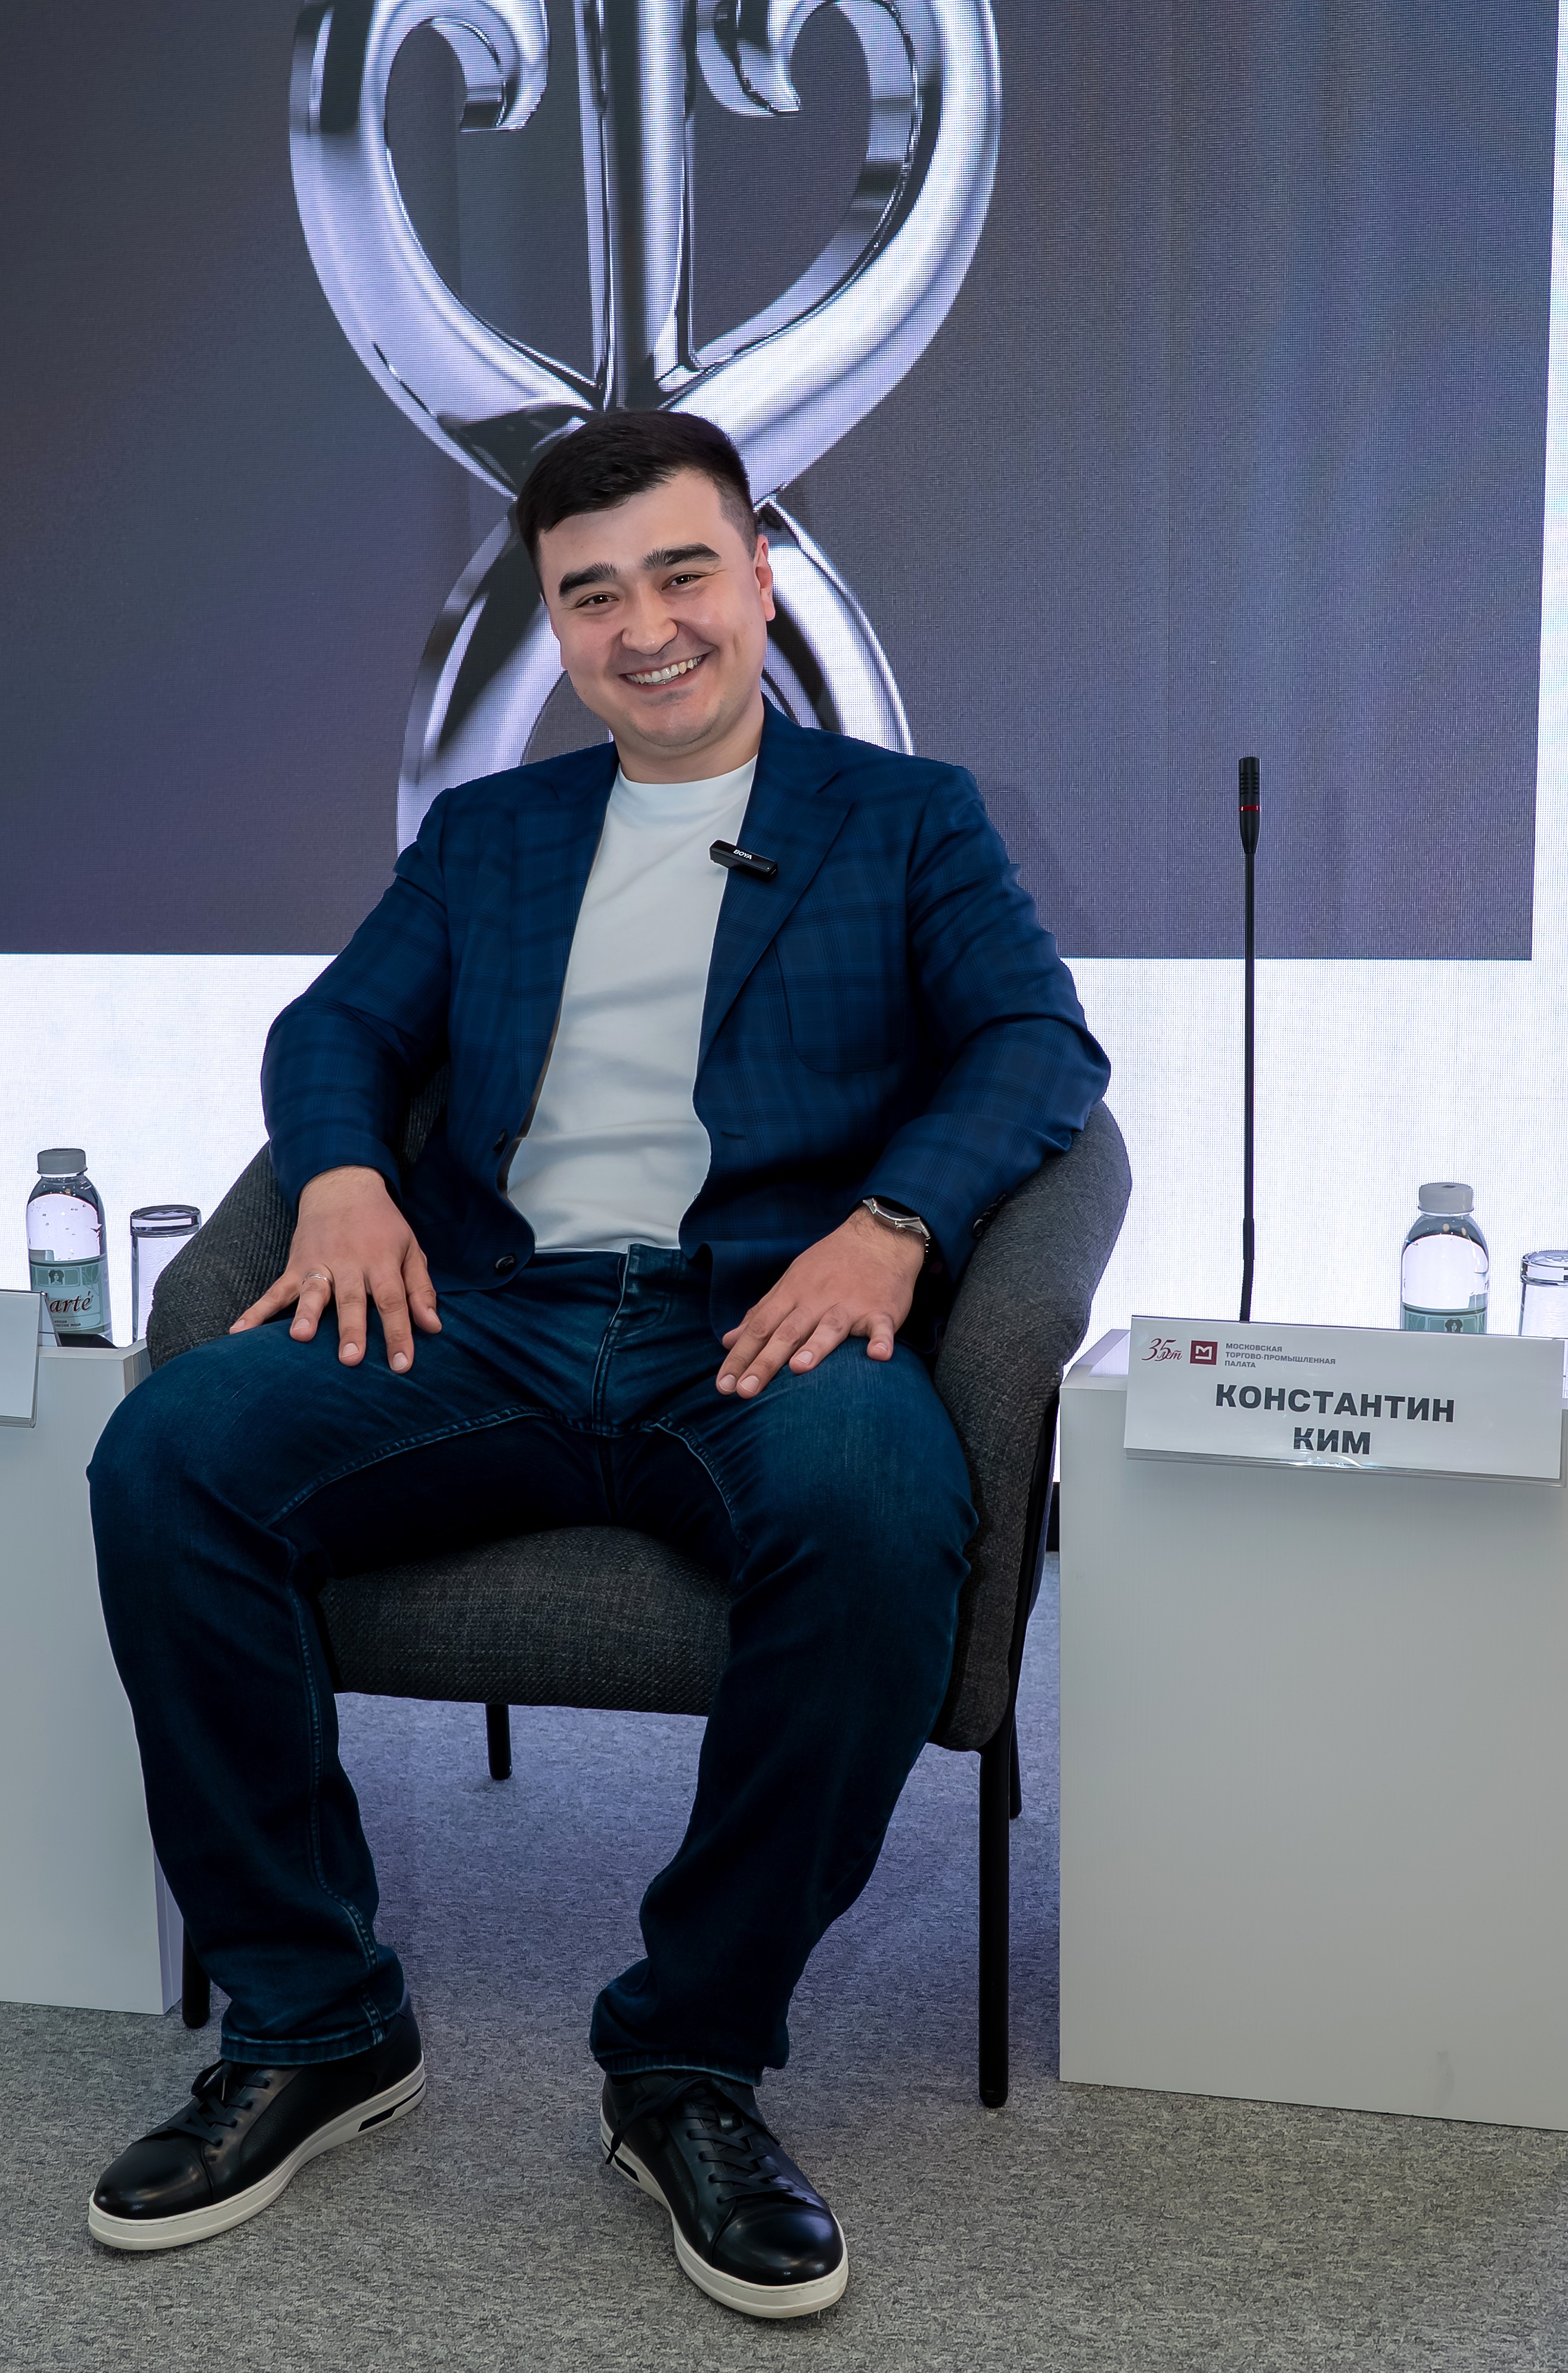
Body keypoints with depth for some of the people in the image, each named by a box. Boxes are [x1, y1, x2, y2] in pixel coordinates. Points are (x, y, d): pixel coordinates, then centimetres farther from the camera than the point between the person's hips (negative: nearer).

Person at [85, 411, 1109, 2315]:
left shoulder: (907, 819, 17)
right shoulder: (483, 835, 27)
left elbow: (1041, 1043, 4)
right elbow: (338, 1022, 18)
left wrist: (892, 1222, -17)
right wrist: (341, 1176, -7)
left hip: (767, 1319, -2)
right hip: (494, 1315, 3)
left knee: (872, 1508, -38)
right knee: (166, 1451, -24)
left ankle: (691, 2056, -16)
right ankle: (313, 2026, -9)